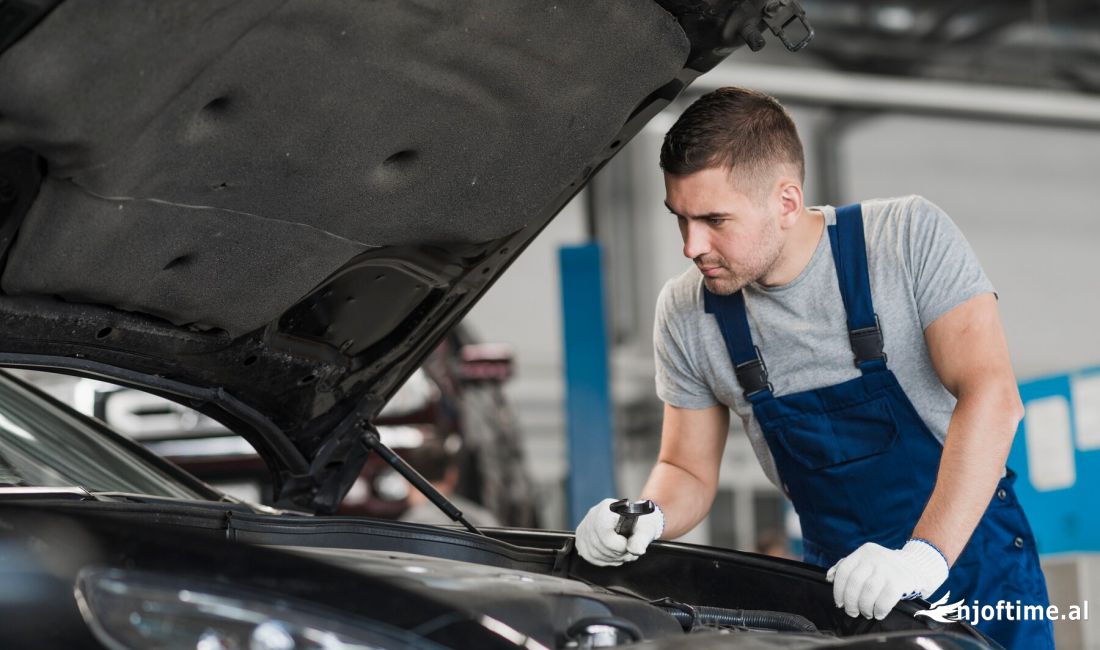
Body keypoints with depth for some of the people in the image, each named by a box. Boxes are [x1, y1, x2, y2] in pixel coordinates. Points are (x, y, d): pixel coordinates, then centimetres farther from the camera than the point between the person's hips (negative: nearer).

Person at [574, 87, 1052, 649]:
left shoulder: (910, 237, -14)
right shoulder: (685, 314, -5)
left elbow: (991, 396, -22)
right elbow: (688, 471, 5)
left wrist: (924, 556, -33)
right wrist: (645, 518, -19)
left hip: (974, 558, -2)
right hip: (842, 582, 3)